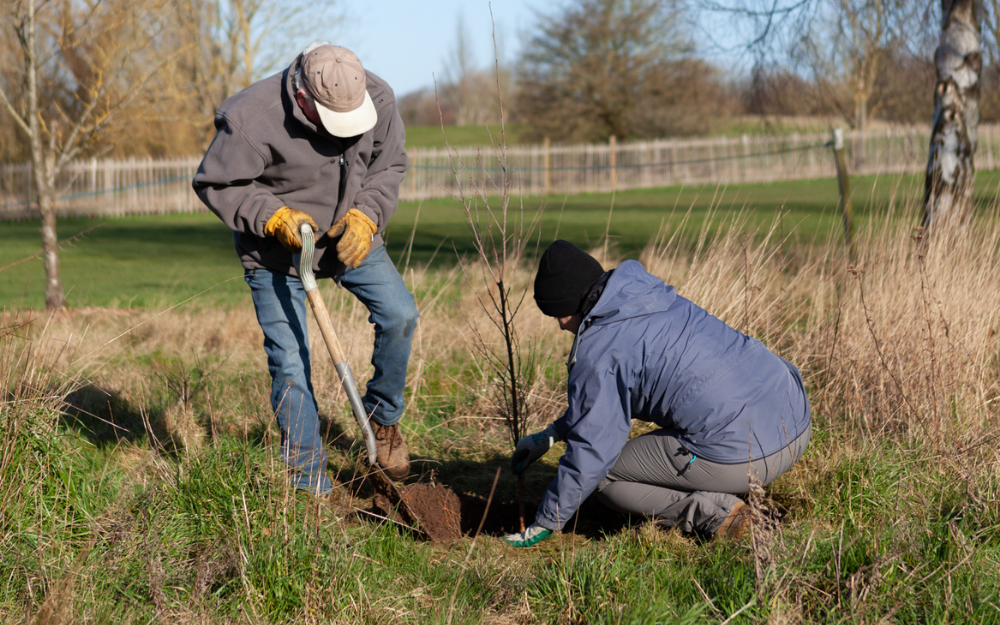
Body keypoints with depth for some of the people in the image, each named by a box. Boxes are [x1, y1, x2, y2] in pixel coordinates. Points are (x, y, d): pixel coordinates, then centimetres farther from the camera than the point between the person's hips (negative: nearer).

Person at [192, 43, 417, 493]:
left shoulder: (378, 98, -16)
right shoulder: (252, 119, -29)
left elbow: (389, 166, 0)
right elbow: (215, 185, -16)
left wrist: (366, 215, -17)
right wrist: (274, 217, -27)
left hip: (348, 236, 4)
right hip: (277, 251, -4)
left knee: (400, 314, -14)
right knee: (290, 363, -5)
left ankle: (383, 414, 13)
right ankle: (311, 485, 6)